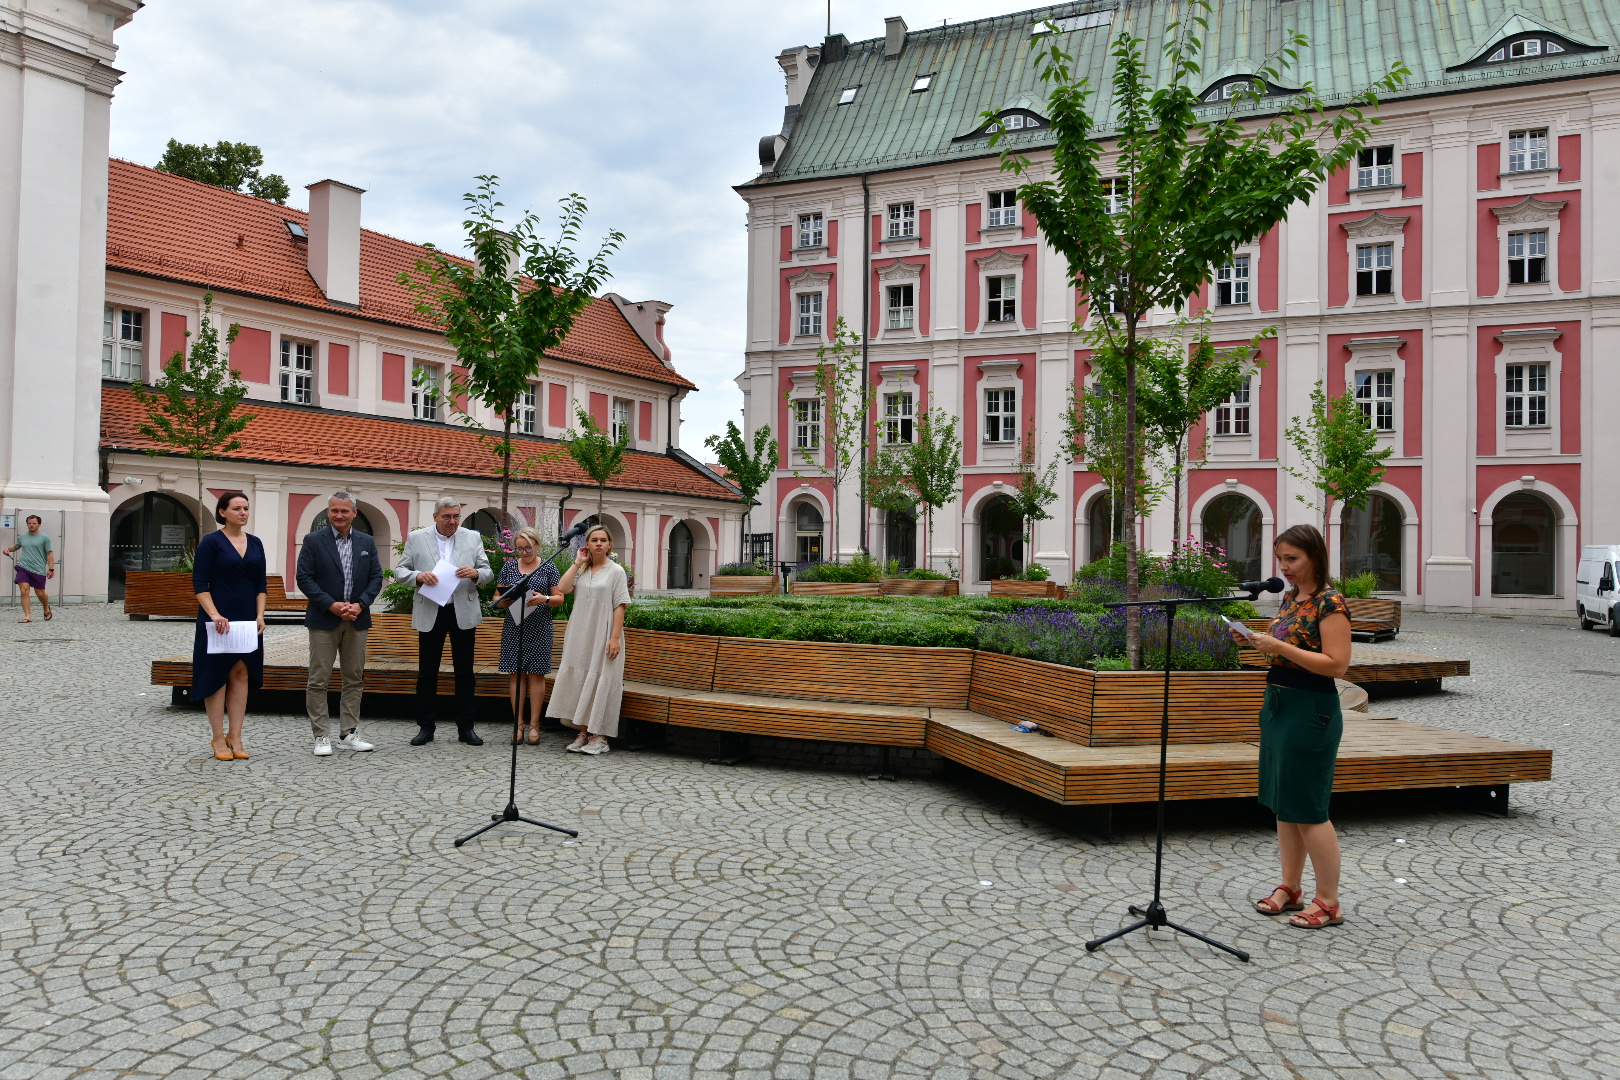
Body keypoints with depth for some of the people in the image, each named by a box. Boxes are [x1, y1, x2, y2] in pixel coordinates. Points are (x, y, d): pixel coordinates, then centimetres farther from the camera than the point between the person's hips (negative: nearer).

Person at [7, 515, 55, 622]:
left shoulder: (44, 538, 0)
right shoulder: (22, 537, 12)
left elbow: (50, 554, -2)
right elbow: (16, 546, 31)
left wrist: (51, 569, -8)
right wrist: (8, 549, 7)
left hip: (39, 570, -3)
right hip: (23, 568, 3)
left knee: (40, 593, 4)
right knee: (24, 591, -11)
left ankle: (47, 609, 33)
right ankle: (27, 616, -11)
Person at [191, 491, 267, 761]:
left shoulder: (255, 543, 9)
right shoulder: (211, 542, -5)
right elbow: (199, 584, -9)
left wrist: (260, 615, -1)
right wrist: (215, 615, -20)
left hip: (247, 620, 5)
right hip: (218, 620, -5)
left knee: (241, 674, 5)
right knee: (216, 675, 2)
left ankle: (235, 736, 11)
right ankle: (219, 739, 9)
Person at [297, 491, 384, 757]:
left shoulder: (367, 543, 10)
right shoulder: (313, 541, -1)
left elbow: (376, 577, 7)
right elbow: (305, 579, -6)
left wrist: (360, 605, -8)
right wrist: (331, 605, -15)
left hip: (356, 620, 4)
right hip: (324, 619, -3)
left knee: (355, 678, 7)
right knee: (319, 680, -1)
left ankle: (349, 735, 15)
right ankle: (322, 736, 6)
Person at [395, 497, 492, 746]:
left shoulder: (473, 538, 6)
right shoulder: (417, 538, 4)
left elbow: (488, 573, 5)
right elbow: (400, 571, 3)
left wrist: (475, 573, -17)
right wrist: (419, 576, -17)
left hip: (463, 613, 1)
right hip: (430, 613, -1)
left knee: (465, 672, 5)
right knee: (427, 672, 5)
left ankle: (466, 727, 14)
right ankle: (425, 727, 16)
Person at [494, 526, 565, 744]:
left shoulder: (548, 568, 4)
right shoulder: (509, 567, 9)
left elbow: (560, 598, 2)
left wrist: (544, 599, -18)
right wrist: (505, 601, -13)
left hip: (539, 630, -2)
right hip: (514, 629, 2)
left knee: (537, 675, 0)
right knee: (517, 675, 3)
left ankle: (534, 724, 6)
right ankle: (519, 723, 9)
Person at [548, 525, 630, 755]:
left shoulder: (616, 571, -2)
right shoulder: (581, 570, 11)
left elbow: (620, 606, -8)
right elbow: (562, 589, -5)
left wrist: (615, 637, -15)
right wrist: (577, 563, -3)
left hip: (603, 636, -5)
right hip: (580, 634, 5)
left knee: (600, 681, -2)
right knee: (579, 679, 7)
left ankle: (600, 736, 4)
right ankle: (583, 731, 17)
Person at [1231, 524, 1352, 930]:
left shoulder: (1330, 603, -14)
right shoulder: (1289, 598, 11)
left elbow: (1336, 664, -21)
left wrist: (1280, 647, -24)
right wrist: (1260, 642, 2)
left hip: (1310, 709, -9)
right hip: (1278, 703, 9)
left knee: (1308, 808, -2)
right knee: (1282, 803, 13)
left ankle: (1329, 902, 11)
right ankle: (1290, 888, 25)